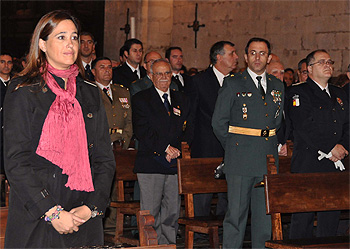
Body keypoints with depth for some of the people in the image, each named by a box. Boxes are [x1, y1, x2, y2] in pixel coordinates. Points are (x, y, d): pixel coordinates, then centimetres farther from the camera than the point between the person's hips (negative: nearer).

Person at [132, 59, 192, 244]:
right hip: (151, 164, -4)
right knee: (151, 213, -4)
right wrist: (165, 148, -13)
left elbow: (186, 131, 13)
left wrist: (176, 150, -4)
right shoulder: (140, 99, 2)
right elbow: (142, 131, -8)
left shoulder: (182, 100, 16)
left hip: (175, 164, 4)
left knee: (172, 211, 5)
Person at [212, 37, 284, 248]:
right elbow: (219, 123, 1)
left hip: (269, 160, 4)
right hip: (240, 161, -4)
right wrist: (235, 148, 3)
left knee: (265, 214, 6)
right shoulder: (233, 84, -1)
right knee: (237, 213, -3)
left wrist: (272, 147, 13)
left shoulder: (277, 87, 13)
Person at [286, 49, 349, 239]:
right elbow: (305, 127, -12)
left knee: (331, 215, 7)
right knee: (303, 217, -5)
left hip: (334, 166, 6)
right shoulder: (298, 93, -2)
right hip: (307, 166, -6)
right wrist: (330, 148, -14)